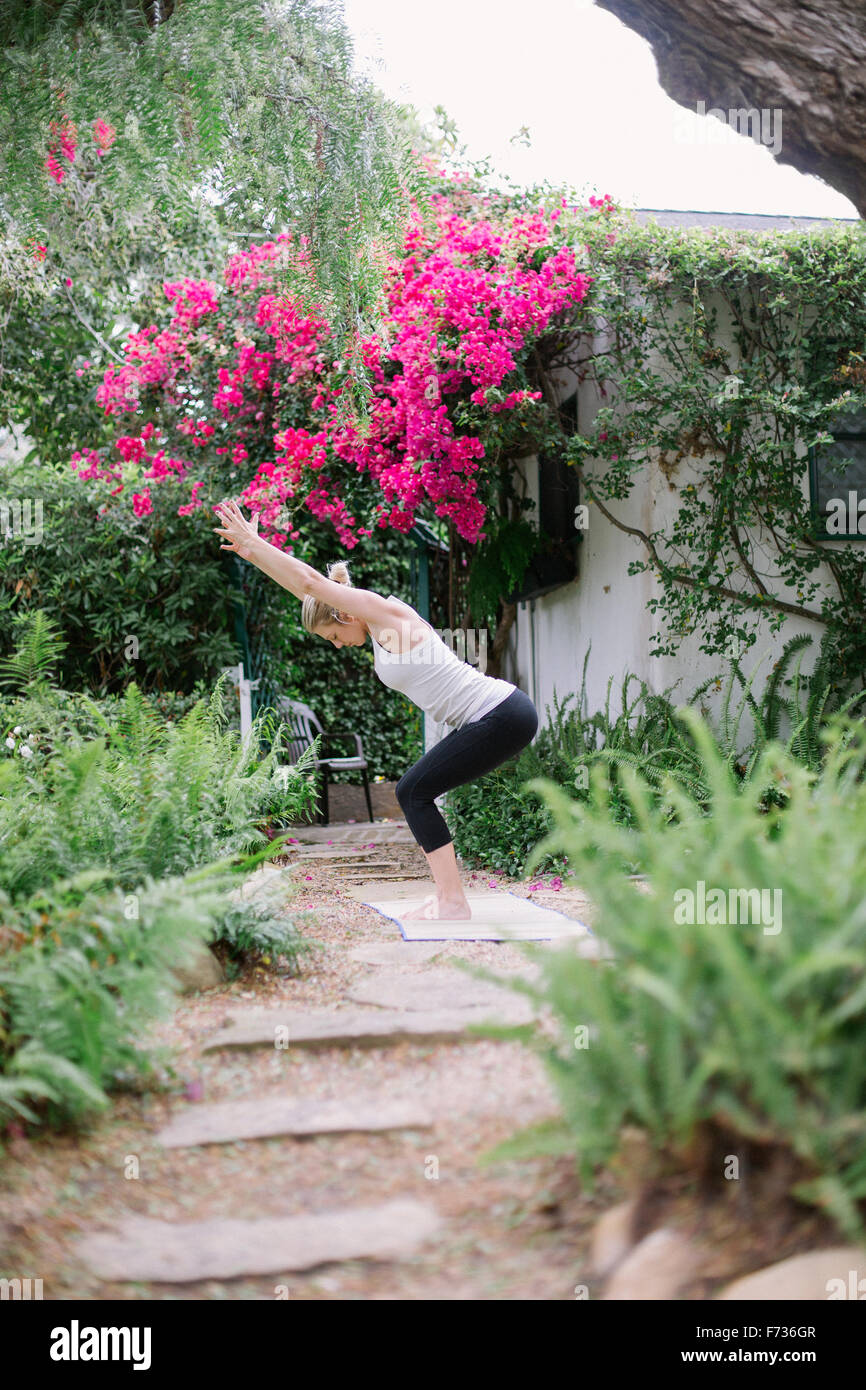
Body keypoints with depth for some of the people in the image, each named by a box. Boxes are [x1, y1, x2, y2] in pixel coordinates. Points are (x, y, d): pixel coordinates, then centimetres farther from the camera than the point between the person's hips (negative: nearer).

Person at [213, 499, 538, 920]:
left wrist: (252, 540, -6)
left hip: (502, 718, -10)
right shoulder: (380, 628, 15)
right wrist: (253, 553, 18)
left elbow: (310, 581, -13)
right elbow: (307, 589, 20)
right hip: (498, 714, 10)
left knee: (413, 791, -5)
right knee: (414, 791, 13)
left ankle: (454, 904, -5)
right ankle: (448, 894, 15)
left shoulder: (387, 613, -11)